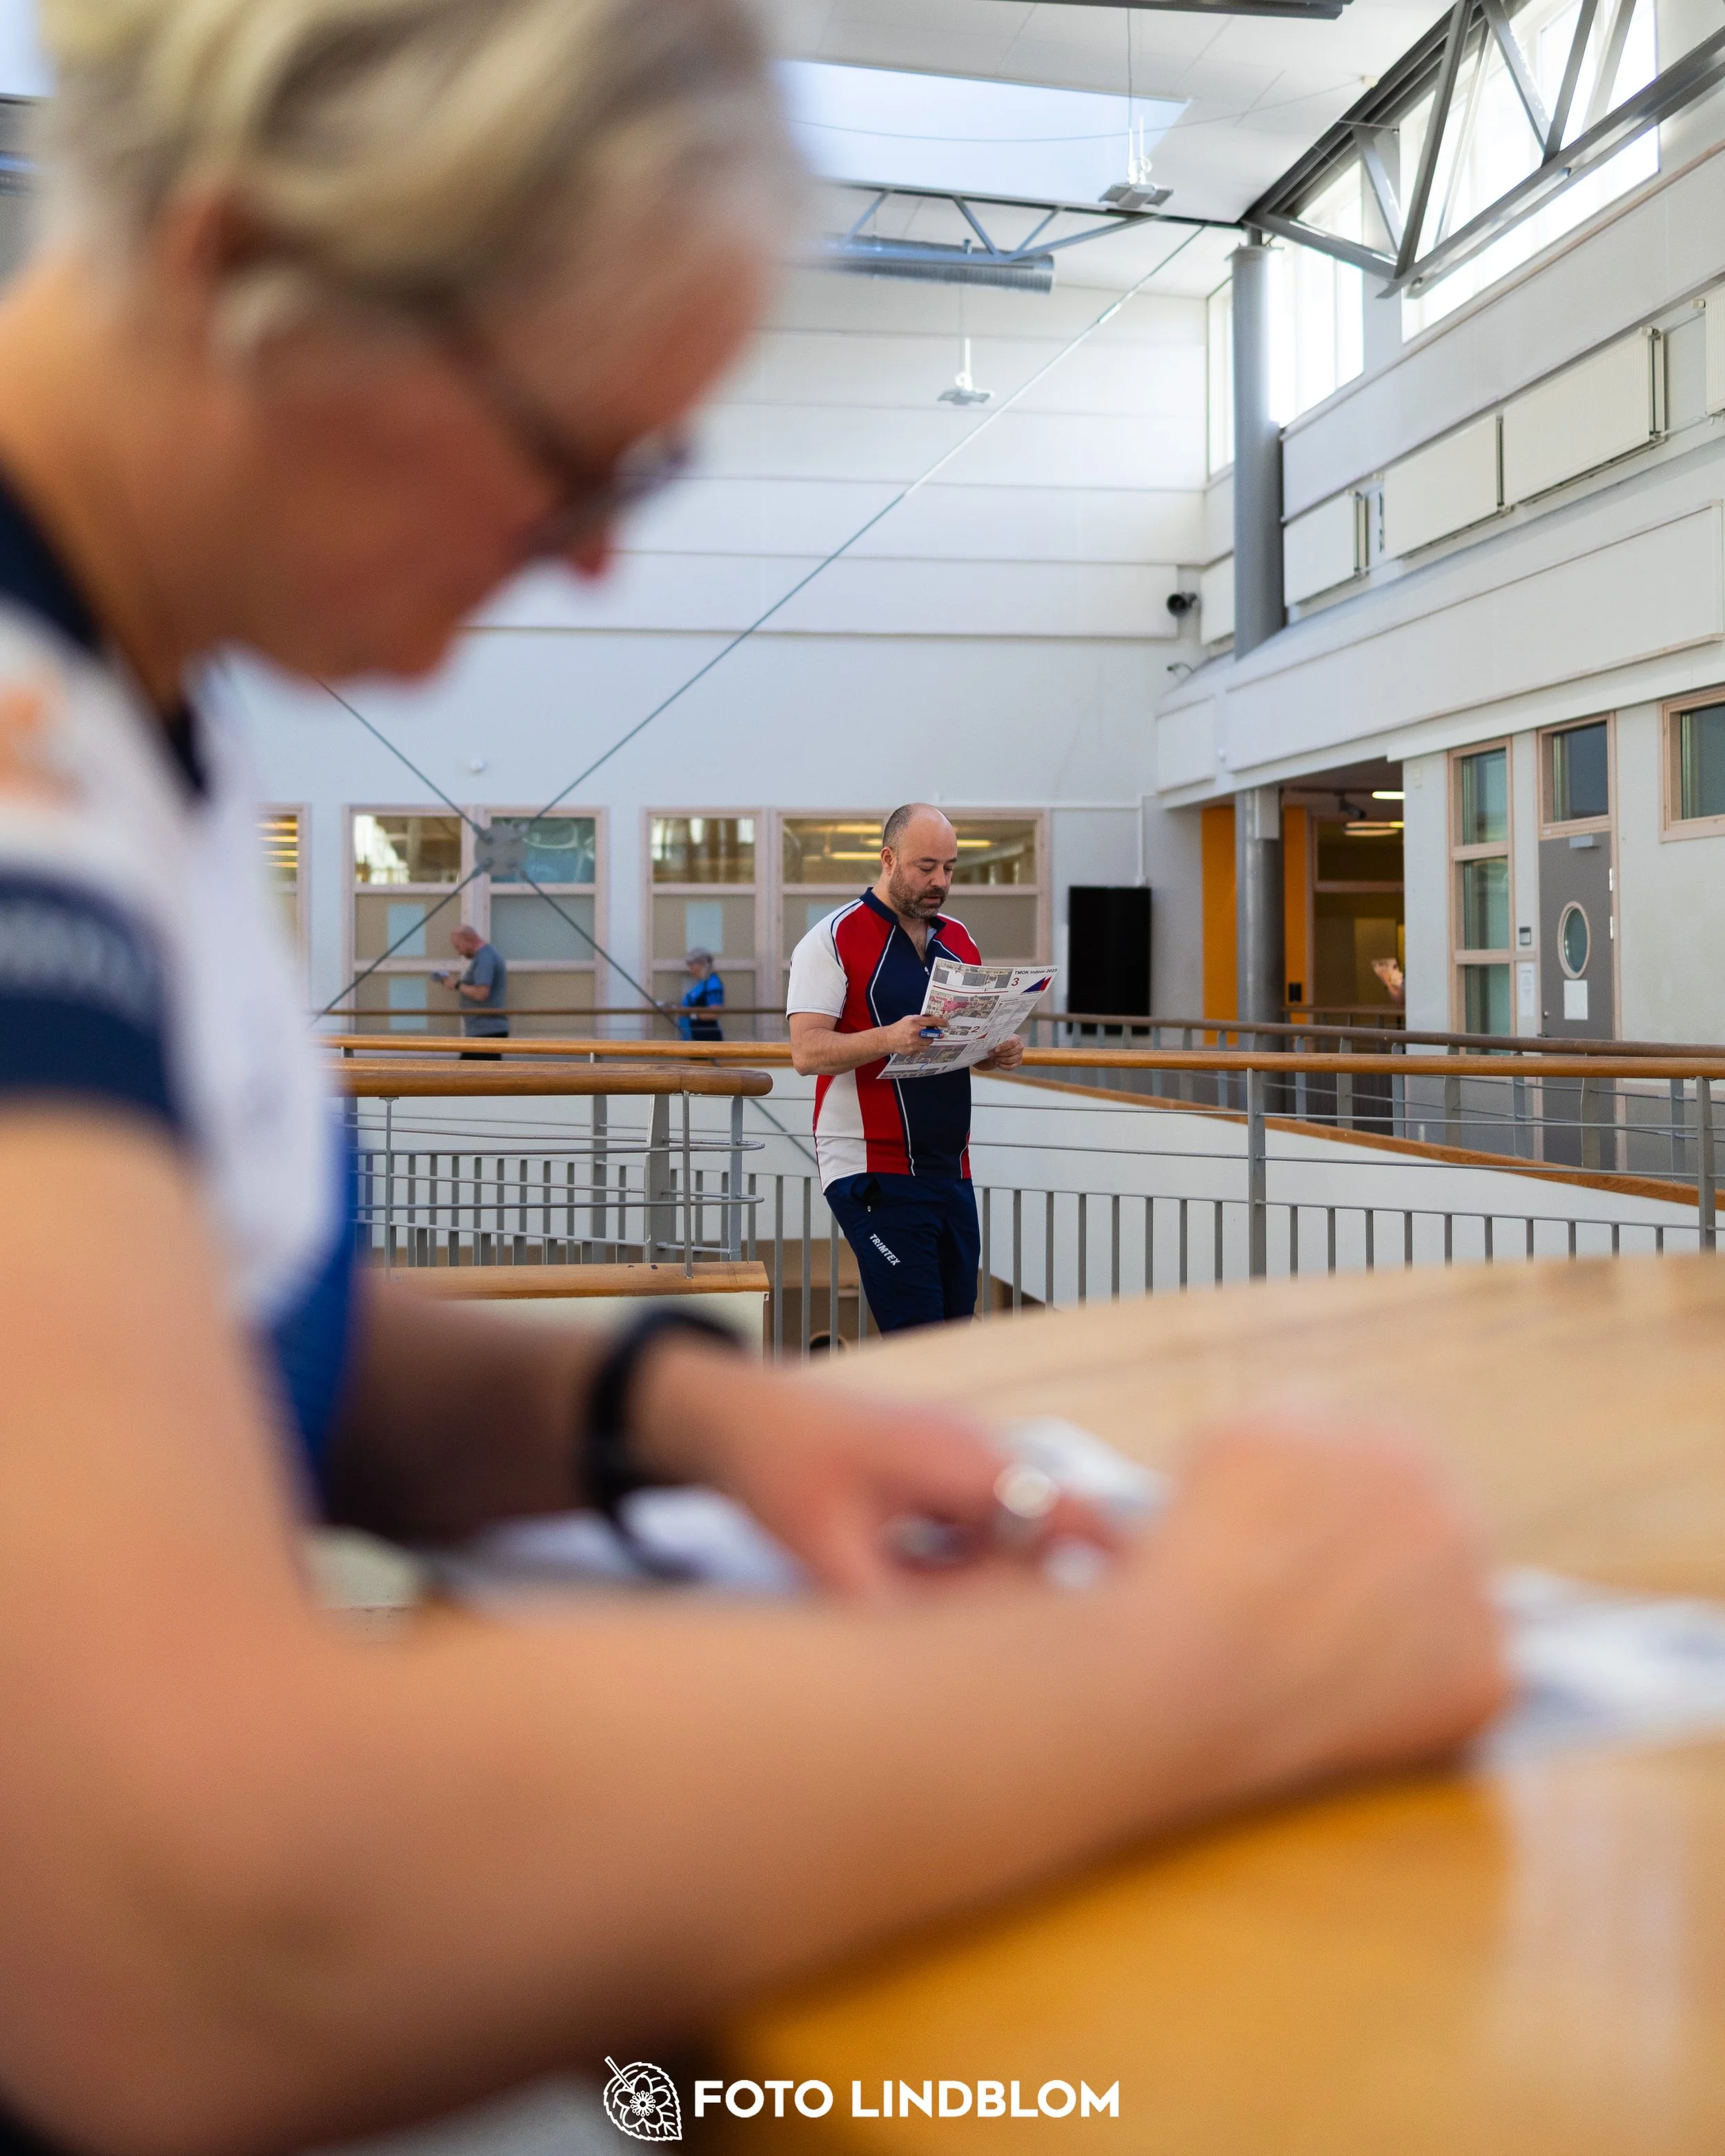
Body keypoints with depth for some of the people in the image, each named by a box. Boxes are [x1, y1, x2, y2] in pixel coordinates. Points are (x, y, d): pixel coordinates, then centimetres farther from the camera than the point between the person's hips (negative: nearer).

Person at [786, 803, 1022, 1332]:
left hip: (951, 1170, 7)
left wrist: (1000, 1052, 0)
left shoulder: (960, 940, 16)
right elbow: (807, 1051, -14)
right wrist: (889, 1039, -30)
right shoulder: (833, 940, -5)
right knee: (920, 1340, -12)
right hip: (874, 1173, -7)